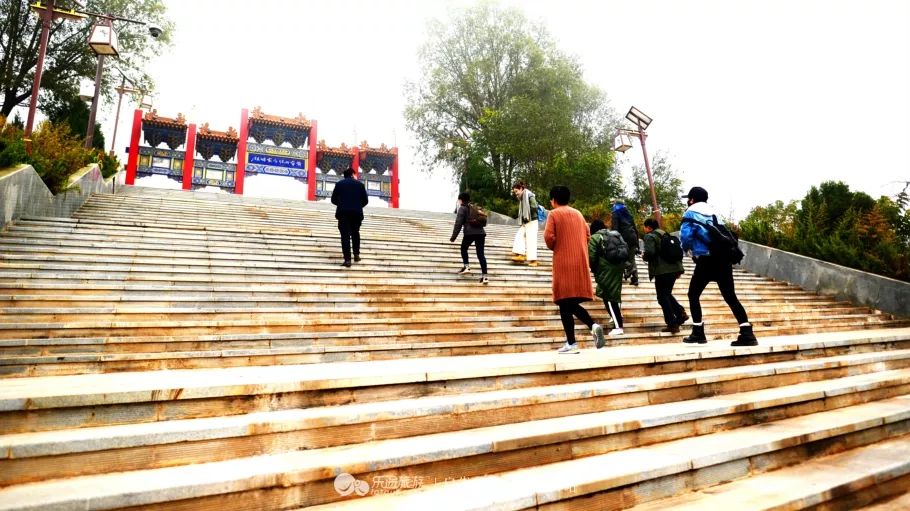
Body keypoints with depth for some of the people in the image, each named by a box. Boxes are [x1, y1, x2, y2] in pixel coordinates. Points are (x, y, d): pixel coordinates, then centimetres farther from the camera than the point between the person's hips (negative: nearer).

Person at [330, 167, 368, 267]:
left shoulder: (339, 184, 8)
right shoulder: (360, 184, 8)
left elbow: (333, 200, 7)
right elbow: (365, 200, 7)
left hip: (343, 213, -1)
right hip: (357, 213, 1)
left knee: (345, 235, -3)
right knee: (355, 233, 22)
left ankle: (347, 260, -9)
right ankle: (356, 254, 20)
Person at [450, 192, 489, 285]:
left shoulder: (462, 208, 5)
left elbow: (458, 224, -3)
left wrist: (453, 237, -2)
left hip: (470, 232, -5)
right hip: (481, 232, 5)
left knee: (464, 249, 20)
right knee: (480, 254, 2)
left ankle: (466, 266, 6)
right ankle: (484, 276, -6)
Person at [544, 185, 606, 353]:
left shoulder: (554, 214, -1)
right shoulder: (578, 213, 17)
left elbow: (548, 237, -12)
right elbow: (587, 235, 16)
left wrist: (554, 247, 7)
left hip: (564, 262, -6)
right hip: (580, 262, 6)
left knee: (565, 302, -3)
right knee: (572, 302, 13)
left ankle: (571, 343, -4)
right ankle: (593, 325, -10)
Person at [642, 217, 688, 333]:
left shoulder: (649, 236, -5)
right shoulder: (666, 235, 20)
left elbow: (649, 252, -21)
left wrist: (643, 256, 1)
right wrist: (678, 267, 23)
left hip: (662, 270, -8)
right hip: (674, 268, 8)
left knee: (662, 297, 1)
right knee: (667, 294, 22)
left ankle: (672, 324, 0)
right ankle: (681, 313, 8)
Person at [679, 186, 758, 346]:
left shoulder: (691, 213, 1)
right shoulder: (713, 213, 21)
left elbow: (685, 236, -11)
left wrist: (687, 249, 9)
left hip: (706, 260, -6)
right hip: (723, 259, 6)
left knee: (693, 294, 9)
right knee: (730, 296, 5)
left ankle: (698, 332, 6)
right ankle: (747, 334, -4)